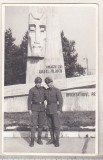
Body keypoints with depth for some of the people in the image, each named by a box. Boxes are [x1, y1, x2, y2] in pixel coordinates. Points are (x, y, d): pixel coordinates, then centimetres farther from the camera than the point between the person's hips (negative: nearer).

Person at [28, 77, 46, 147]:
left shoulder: (43, 89, 4)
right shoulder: (31, 90, -7)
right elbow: (29, 100, -6)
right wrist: (29, 110, -10)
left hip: (42, 108, 4)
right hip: (34, 108, -3)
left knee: (41, 124, 4)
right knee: (34, 124, -10)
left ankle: (39, 139, 17)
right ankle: (32, 141, -5)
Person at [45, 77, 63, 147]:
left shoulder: (57, 90, -8)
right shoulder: (46, 91, 10)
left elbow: (61, 100, -13)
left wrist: (60, 110, -21)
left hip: (55, 110, -6)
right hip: (48, 110, 6)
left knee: (56, 125, -5)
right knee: (50, 125, 9)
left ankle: (57, 141, 2)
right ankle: (52, 139, 19)